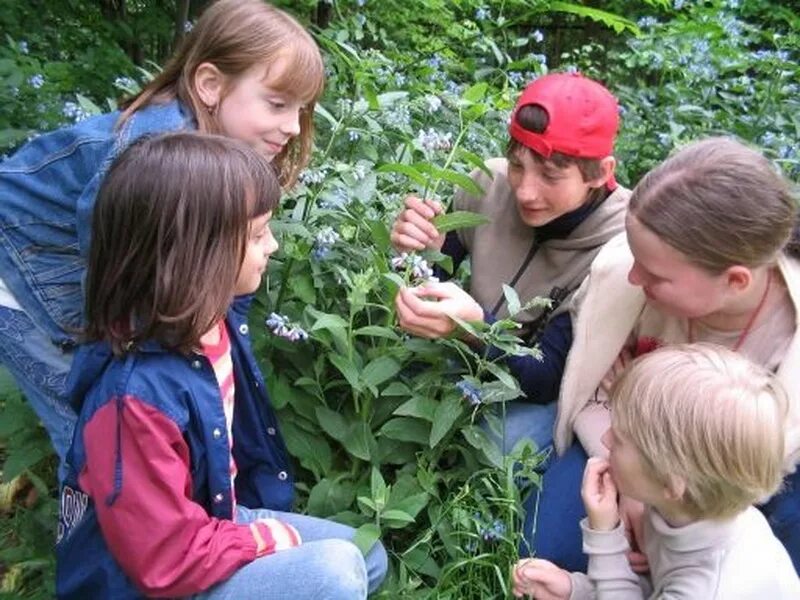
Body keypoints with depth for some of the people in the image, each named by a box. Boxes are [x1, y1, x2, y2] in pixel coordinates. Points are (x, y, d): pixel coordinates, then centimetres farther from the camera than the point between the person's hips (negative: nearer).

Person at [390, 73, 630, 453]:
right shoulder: (490, 184, -16)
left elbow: (548, 380, -24)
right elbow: (432, 279, -3)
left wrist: (475, 328, -43)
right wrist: (423, 251, -27)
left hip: (553, 397, -3)